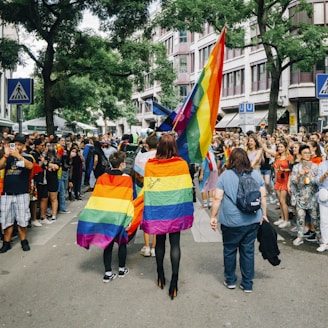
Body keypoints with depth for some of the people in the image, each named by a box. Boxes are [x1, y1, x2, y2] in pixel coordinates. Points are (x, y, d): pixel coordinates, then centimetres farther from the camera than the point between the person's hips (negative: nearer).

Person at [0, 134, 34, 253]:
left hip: (22, 193, -2)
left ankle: (24, 241, 16)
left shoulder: (27, 157, 2)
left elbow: (30, 166, -20)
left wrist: (18, 155, -27)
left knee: (22, 219, 2)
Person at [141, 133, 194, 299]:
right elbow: (187, 189, -5)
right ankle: (174, 280, 0)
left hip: (157, 211, 1)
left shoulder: (150, 165, -9)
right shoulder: (182, 164, -10)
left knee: (160, 242, 16)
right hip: (175, 210, -1)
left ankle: (160, 276, 27)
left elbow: (147, 190, -5)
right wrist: (187, 211, 6)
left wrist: (148, 213, 4)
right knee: (175, 243, 5)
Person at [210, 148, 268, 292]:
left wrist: (213, 217, -1)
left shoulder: (225, 175, -6)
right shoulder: (256, 174, 3)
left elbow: (217, 198, -8)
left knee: (229, 250, 15)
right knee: (248, 251, 11)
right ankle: (247, 284, 18)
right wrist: (264, 214, 14)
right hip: (252, 220, 3)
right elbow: (263, 196, 5)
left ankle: (230, 280, 27)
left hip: (231, 221, -3)